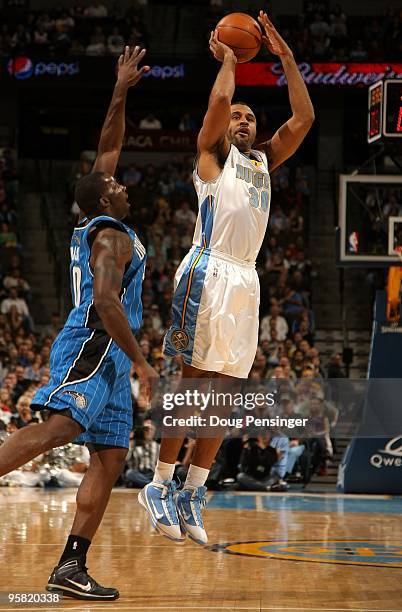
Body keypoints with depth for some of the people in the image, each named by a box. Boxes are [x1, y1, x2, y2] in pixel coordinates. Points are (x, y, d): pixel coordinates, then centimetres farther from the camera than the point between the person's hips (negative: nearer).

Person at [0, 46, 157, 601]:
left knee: (109, 460, 3)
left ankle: (71, 567, -3)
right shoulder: (112, 236, -7)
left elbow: (108, 148, 29)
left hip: (106, 359, 10)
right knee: (56, 428, -27)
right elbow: (105, 300, -21)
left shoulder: (97, 223, 19)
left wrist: (121, 92, 26)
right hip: (92, 349, -10)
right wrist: (140, 360, -20)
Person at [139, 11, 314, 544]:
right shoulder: (213, 154, 10)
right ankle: (160, 485, -3)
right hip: (208, 271, -6)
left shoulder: (264, 161, 25)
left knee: (224, 392, 2)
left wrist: (286, 58, 14)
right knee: (193, 382, -8)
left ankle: (192, 493, 6)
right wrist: (227, 60, 10)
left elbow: (304, 118, 15)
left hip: (246, 280, 6)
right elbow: (219, 99, -8)